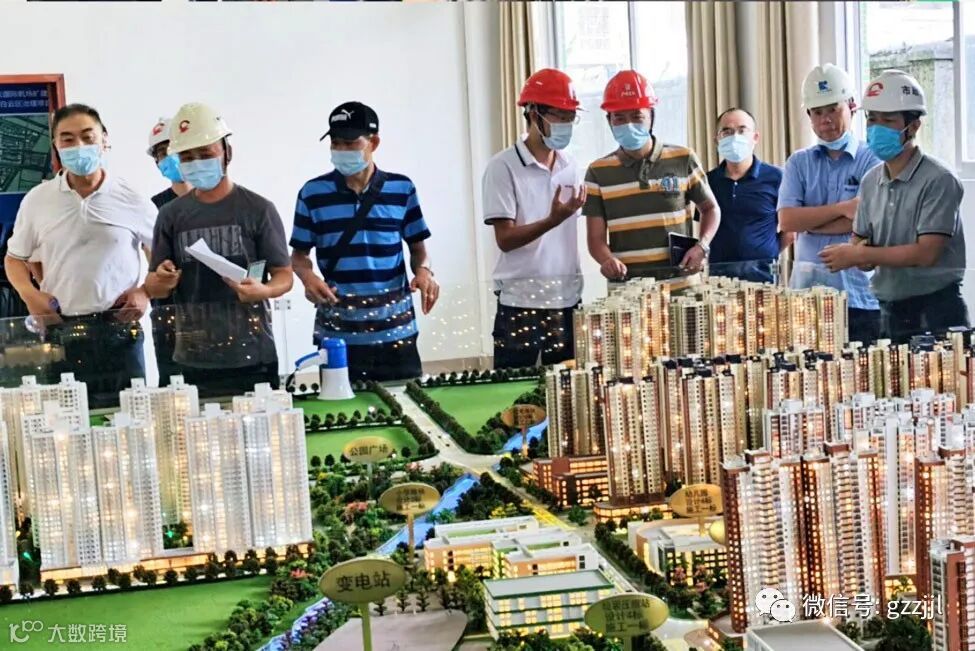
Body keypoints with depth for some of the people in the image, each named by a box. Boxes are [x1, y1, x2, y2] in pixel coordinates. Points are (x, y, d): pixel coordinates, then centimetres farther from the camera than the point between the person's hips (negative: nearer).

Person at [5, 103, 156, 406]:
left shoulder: (131, 200, 3)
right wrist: (28, 293, -1)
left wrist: (145, 292, -3)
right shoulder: (37, 200, 7)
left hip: (118, 332, -1)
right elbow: (15, 257, 18)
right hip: (59, 333, 1)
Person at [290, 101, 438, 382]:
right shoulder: (313, 193, 1)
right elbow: (299, 253, 8)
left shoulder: (402, 188, 4)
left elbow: (417, 246, 11)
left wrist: (423, 271, -10)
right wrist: (309, 278, -13)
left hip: (395, 330, 1)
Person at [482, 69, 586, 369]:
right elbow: (505, 239, -14)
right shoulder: (503, 167, -8)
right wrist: (553, 220, -26)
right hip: (521, 303, -6)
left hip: (568, 300, 6)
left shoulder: (570, 166, 10)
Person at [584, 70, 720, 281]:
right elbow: (596, 237, 3)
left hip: (680, 278, 0)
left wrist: (701, 246, 0)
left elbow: (710, 208, 18)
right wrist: (607, 260, -20)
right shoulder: (598, 172, 6)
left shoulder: (684, 160, 6)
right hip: (625, 282, 0)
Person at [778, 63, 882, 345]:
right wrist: (843, 208, -10)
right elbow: (787, 220, -1)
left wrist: (808, 221, -5)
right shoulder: (799, 163, 12)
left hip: (861, 297, -3)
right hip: (808, 292, 3)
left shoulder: (873, 160, 2)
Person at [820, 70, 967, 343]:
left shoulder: (938, 180, -12)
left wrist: (859, 254, -13)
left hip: (936, 313, -6)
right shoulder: (871, 182, 9)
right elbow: (859, 243, 14)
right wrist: (861, 256, -11)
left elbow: (926, 253, -18)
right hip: (890, 311, 6)